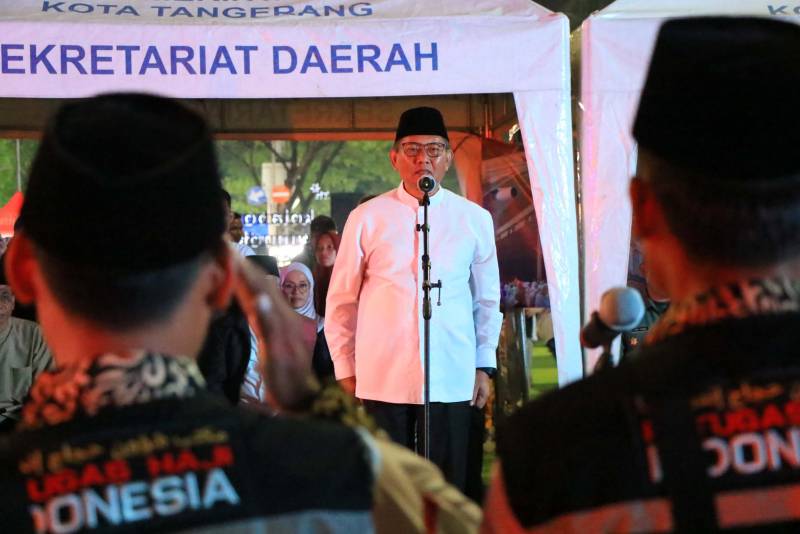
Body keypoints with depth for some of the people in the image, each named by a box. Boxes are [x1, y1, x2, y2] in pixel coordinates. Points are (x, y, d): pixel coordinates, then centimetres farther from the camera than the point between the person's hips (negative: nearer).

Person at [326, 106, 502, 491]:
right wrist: (345, 371, 7)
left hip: (452, 380, 1)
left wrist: (484, 365, 11)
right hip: (382, 380, -1)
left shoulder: (475, 219, 7)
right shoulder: (366, 218, 2)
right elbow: (341, 302, 8)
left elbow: (487, 299, 15)